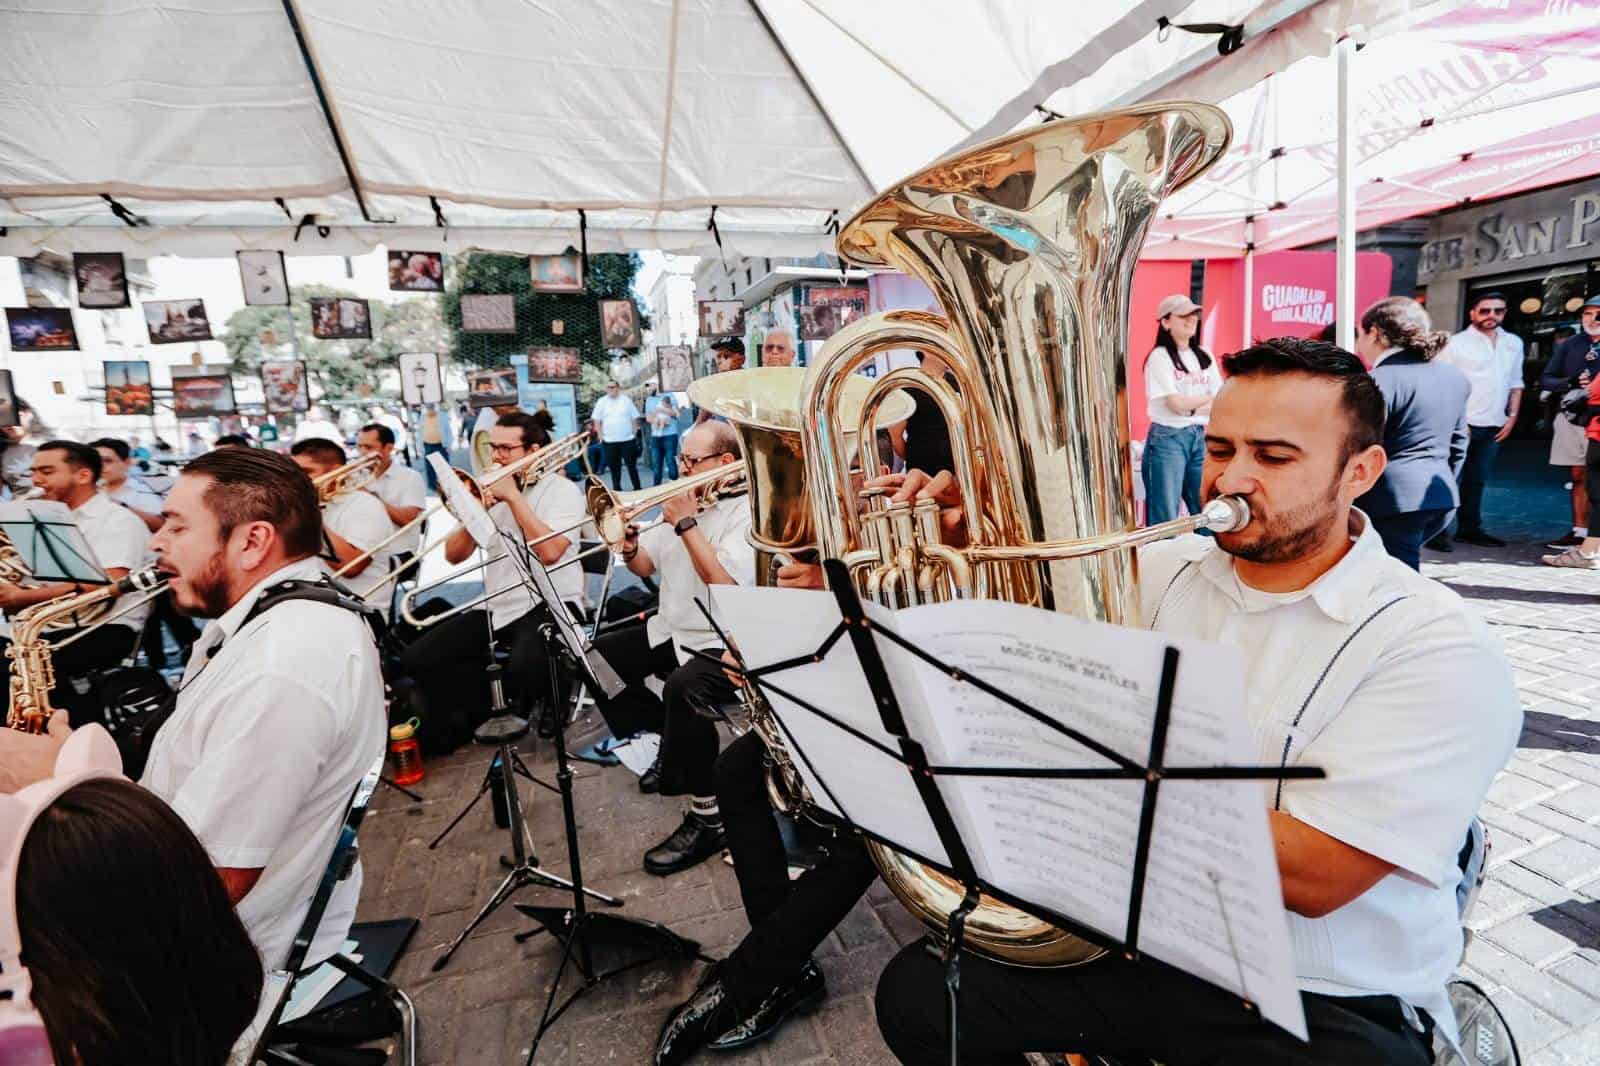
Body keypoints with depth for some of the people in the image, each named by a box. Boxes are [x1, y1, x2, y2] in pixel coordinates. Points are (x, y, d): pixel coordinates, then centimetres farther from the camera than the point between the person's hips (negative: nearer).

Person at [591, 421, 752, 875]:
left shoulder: (746, 513, -12)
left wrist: (686, 523, -21)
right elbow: (646, 566, 13)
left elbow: (725, 585, -25)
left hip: (724, 643, -9)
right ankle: (669, 745, 19)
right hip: (672, 630, 9)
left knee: (682, 688, -36)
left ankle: (708, 817, -18)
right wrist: (629, 548, -10)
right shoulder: (682, 501, 12)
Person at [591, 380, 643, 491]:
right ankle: (617, 489, 15)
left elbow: (634, 418, 7)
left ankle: (637, 488, 10)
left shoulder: (626, 400, 3)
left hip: (627, 439, -1)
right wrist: (601, 436, -2)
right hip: (609, 441, 1)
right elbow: (596, 420, 5)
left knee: (631, 464, 2)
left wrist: (633, 432, 1)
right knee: (614, 466, 6)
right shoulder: (601, 402, 4)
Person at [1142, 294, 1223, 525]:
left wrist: (1191, 407, -10)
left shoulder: (1205, 357, 12)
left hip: (1200, 437, 6)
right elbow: (1176, 404, -12)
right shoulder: (1159, 357, -6)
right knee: (1165, 516, -3)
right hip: (1168, 438, -6)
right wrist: (1209, 398, 0)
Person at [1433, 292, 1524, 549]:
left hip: (1494, 426, 6)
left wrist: (1512, 416, 10)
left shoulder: (1513, 343, 15)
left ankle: (1470, 528, 19)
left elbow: (1515, 383, 19)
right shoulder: (1457, 343, -3)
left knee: (1477, 480, 11)